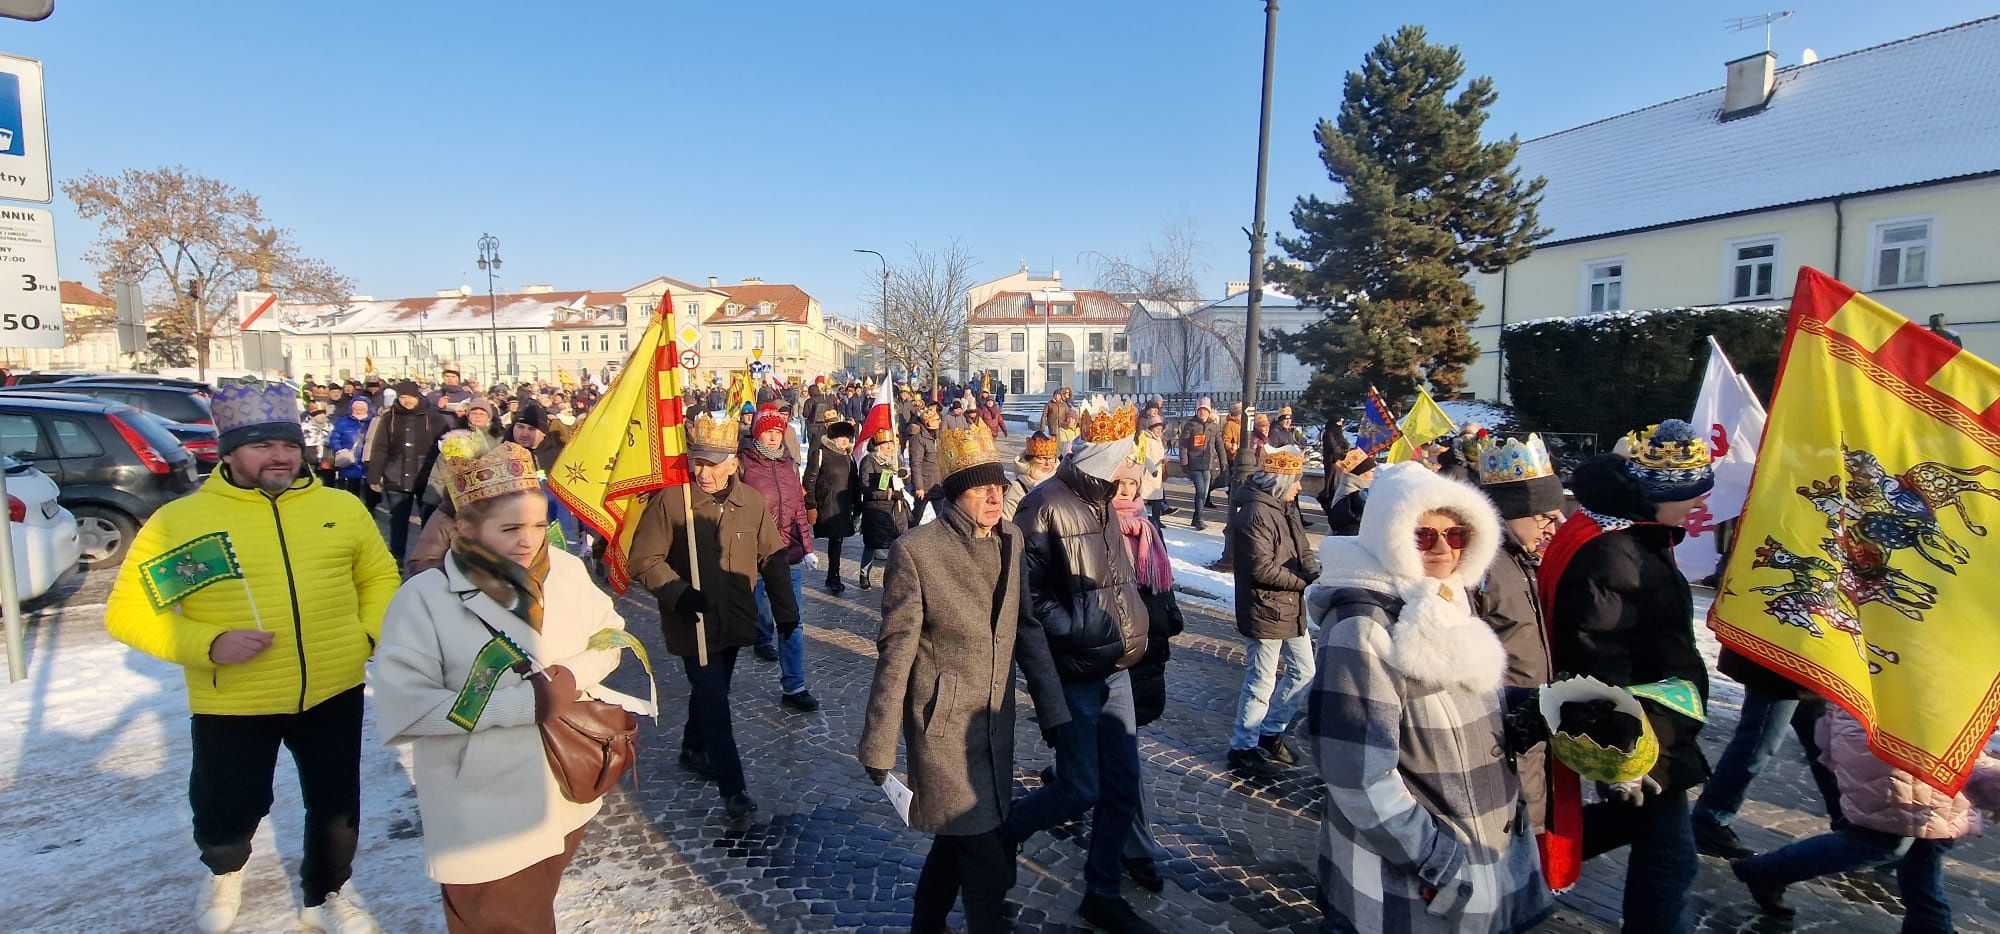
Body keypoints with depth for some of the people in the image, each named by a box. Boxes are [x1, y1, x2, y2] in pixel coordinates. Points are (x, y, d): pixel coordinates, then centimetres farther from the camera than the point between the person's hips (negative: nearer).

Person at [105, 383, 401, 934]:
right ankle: (225, 870, 51)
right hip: (232, 705, -1)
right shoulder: (178, 521, -8)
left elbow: (378, 577, 11)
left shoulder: (343, 508, -1)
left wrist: (377, 633, -5)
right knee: (226, 819, 14)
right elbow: (128, 613, -4)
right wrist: (209, 644, -20)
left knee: (337, 807, 15)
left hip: (334, 693, 2)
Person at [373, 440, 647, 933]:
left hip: (566, 795, 4)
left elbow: (610, 634, 6)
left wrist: (577, 672, -16)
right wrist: (524, 702, -25)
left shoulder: (567, 570, -6)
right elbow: (401, 708, -22)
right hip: (484, 818, -4)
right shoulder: (425, 597, -19)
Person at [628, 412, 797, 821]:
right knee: (715, 703, -4)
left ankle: (693, 749, 48)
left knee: (711, 692, 23)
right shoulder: (670, 500, -14)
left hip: (735, 619, 4)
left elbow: (772, 558, 4)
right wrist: (678, 593, -23)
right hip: (692, 624, -4)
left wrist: (785, 610, 4)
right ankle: (732, 789, 6)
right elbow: (645, 560, -9)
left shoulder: (753, 502, -4)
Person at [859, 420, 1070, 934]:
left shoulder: (1009, 540, 1)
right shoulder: (915, 551, -17)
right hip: (944, 723, -6)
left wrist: (1052, 709, 5)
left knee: (961, 833, 22)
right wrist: (879, 747, -10)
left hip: (996, 718, 6)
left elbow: (1027, 627, 6)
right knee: (988, 856, 1)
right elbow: (895, 652, -14)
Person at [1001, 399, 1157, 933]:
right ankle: (1001, 836, 26)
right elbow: (1027, 595, -18)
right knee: (1081, 791, -1)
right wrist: (1085, 633, -21)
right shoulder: (1047, 506, -15)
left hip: (1115, 669, 8)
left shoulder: (1102, 503, 11)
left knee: (1123, 787, 11)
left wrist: (1132, 634, 9)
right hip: (1073, 674, -8)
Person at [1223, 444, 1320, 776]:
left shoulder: (1284, 506, 10)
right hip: (1264, 610, -10)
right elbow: (1262, 568, -25)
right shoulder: (1255, 514, -22)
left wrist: (1312, 565, -6)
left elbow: (1301, 548, 15)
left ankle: (1271, 731, 34)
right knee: (1261, 682, 2)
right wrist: (1303, 580, -17)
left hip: (1291, 608, 10)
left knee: (1304, 671, 18)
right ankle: (1243, 747, 19)